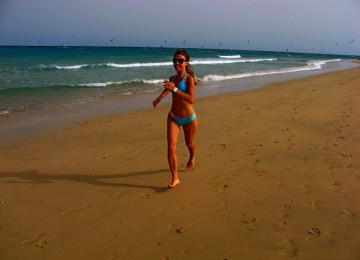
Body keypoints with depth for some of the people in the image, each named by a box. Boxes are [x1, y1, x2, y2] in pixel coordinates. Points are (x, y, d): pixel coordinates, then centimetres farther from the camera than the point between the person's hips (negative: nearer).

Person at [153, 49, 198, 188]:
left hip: (189, 118, -3)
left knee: (189, 143, 20)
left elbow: (191, 99, -30)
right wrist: (159, 98, 14)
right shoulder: (172, 78, 1)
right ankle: (175, 178, -5)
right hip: (173, 117, 4)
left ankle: (192, 158, 55)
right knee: (171, 147, -11)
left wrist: (174, 89, -34)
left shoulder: (189, 78, -16)